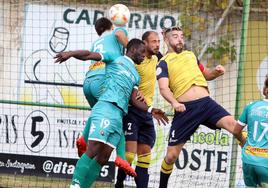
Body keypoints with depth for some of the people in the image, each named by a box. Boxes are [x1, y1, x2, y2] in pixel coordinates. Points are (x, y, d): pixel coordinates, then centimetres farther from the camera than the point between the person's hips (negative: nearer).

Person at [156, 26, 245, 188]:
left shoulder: (190, 55, 22)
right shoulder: (164, 63, 6)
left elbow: (206, 75, 34)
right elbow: (163, 88, -10)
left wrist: (216, 72, 10)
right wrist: (174, 102, -30)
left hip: (206, 102, 3)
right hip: (185, 109, -3)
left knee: (232, 124, -26)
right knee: (171, 155, -1)